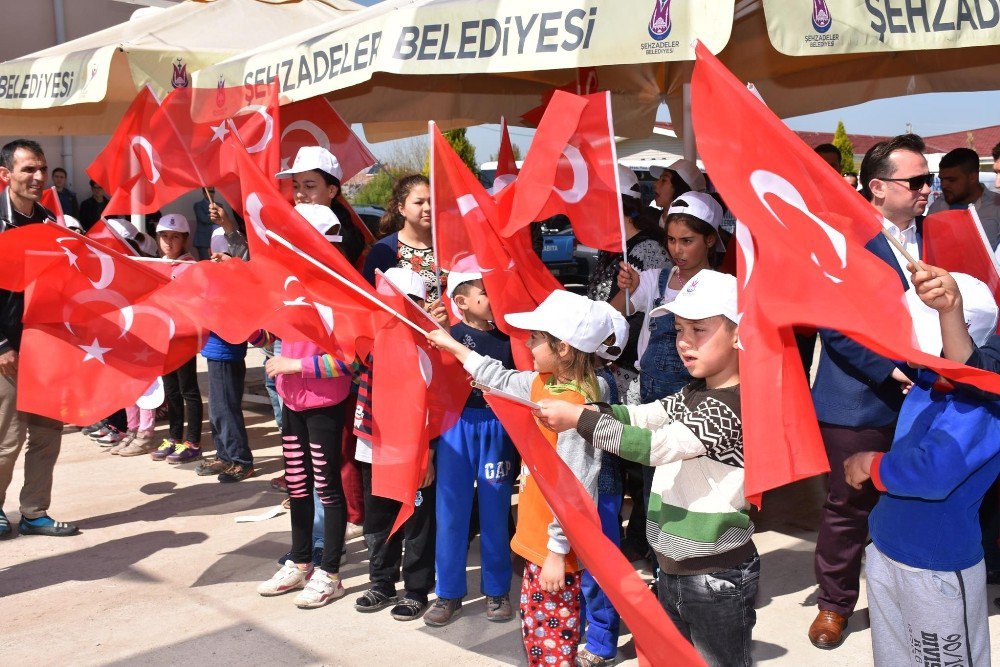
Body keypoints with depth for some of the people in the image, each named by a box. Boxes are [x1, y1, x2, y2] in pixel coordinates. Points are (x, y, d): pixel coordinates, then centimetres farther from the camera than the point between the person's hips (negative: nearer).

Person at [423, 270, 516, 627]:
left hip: (498, 429, 2)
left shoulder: (506, 338, 3)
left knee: (495, 512, 9)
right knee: (451, 511, 6)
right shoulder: (448, 337, -4)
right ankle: (449, 592, 20)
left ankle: (497, 590, 24)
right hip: (456, 427, -1)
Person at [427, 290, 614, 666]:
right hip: (538, 537, 9)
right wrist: (452, 346, 26)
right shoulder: (542, 383, 1)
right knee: (534, 627, 21)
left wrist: (557, 552, -20)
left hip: (556, 548, -9)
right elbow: (503, 380, 21)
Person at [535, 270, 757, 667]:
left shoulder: (733, 406, -22)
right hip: (674, 571, 9)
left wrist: (578, 420, -30)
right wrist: (590, 409, -16)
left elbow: (656, 445, -30)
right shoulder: (692, 395, 7)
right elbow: (641, 416, 3)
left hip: (716, 580, -9)